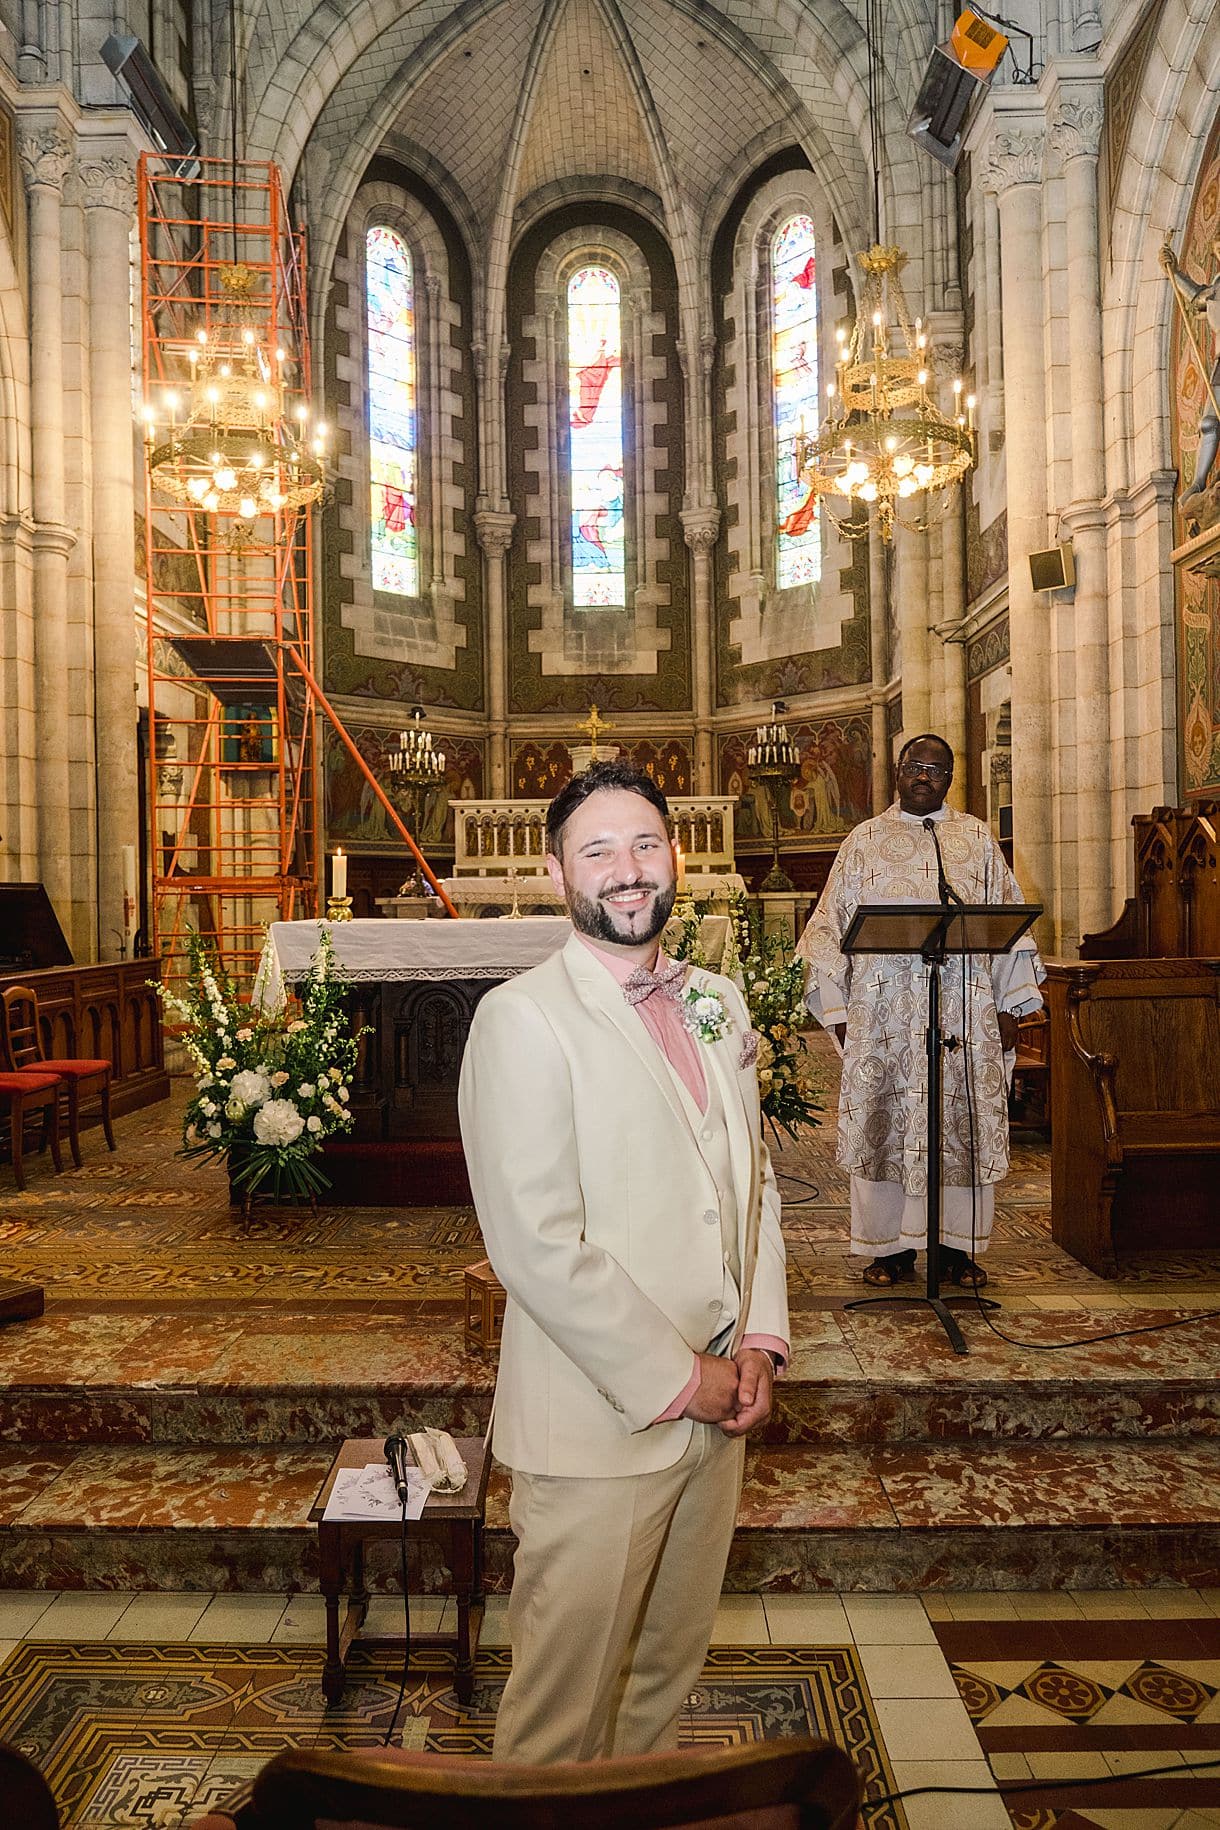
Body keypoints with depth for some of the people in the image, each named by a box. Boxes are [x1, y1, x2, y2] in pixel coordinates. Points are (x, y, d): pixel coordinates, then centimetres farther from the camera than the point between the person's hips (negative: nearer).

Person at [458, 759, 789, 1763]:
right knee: (567, 1700, 10)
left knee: (670, 1668, 23)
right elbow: (535, 1246, -20)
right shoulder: (522, 1017, -15)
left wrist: (759, 1341, 1)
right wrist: (675, 1380, -15)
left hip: (716, 1407, 7)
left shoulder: (718, 1003, 7)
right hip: (599, 1425, -6)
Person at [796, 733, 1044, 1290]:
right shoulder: (864, 842, 10)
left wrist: (1010, 1006, 1)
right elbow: (831, 927, 6)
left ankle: (957, 1245, 14)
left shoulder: (978, 840, 12)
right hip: (884, 1010, -1)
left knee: (965, 1123, 2)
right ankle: (890, 1247, 10)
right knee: (884, 1120, 0)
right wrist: (837, 1009, -2)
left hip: (966, 1011, 1)